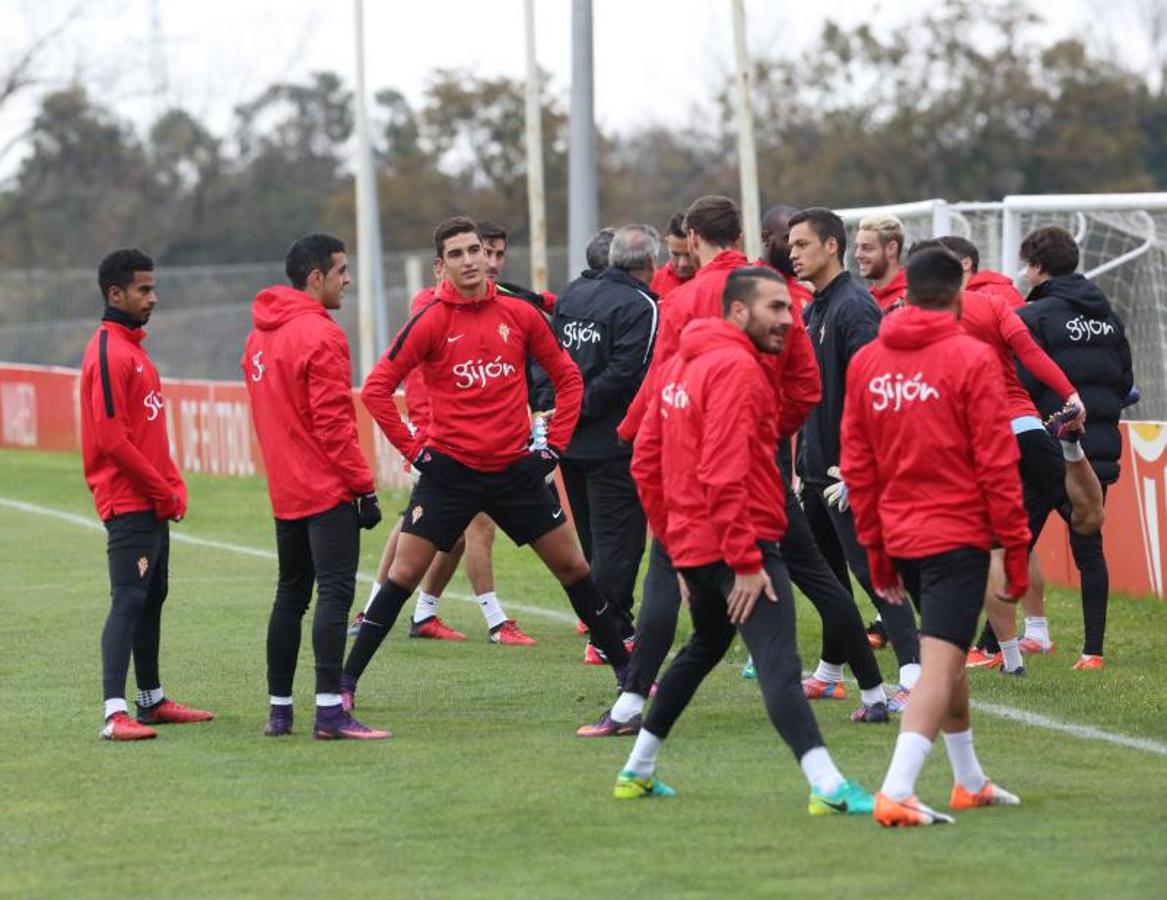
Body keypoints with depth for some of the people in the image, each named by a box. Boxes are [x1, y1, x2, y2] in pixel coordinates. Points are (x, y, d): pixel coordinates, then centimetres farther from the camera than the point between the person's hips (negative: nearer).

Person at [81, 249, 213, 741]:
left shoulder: (133, 348, 17)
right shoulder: (108, 354, -15)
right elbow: (112, 440, -21)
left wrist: (173, 487, 8)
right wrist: (165, 492, -14)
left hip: (152, 504, 10)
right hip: (129, 505, -10)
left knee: (152, 599, 16)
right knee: (128, 602, -15)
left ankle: (152, 700, 26)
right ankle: (115, 713, -19)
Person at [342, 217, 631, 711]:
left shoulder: (520, 314, 2)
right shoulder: (430, 321, -6)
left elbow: (567, 377, 13)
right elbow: (376, 388, -6)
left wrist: (554, 443, 6)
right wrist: (413, 448, -8)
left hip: (516, 467, 3)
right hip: (449, 468, -3)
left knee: (573, 566, 7)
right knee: (404, 574, -5)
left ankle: (624, 667, 21)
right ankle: (345, 681, 1)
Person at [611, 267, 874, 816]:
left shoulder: (682, 365, 15)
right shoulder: (736, 368, -14)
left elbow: (646, 463, 19)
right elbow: (724, 473, -22)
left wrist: (675, 539, 23)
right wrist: (747, 562, -21)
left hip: (693, 545, 10)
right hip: (738, 544, -10)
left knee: (704, 648, 28)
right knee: (779, 665, -19)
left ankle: (637, 771, 34)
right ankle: (827, 786, -31)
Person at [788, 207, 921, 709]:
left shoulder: (854, 308, -14)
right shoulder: (811, 312, 16)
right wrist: (804, 463, 18)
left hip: (848, 470, -10)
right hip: (817, 469, 10)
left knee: (872, 573, -12)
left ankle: (914, 677, -15)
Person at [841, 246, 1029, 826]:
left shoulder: (866, 362, 6)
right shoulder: (971, 359, -9)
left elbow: (857, 467, 8)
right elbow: (996, 462, -10)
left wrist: (876, 550, 16)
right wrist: (1016, 546, -4)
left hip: (899, 538, 6)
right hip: (958, 534, -6)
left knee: (947, 661, 22)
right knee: (939, 669, -10)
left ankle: (969, 782, 33)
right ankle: (896, 792, -24)